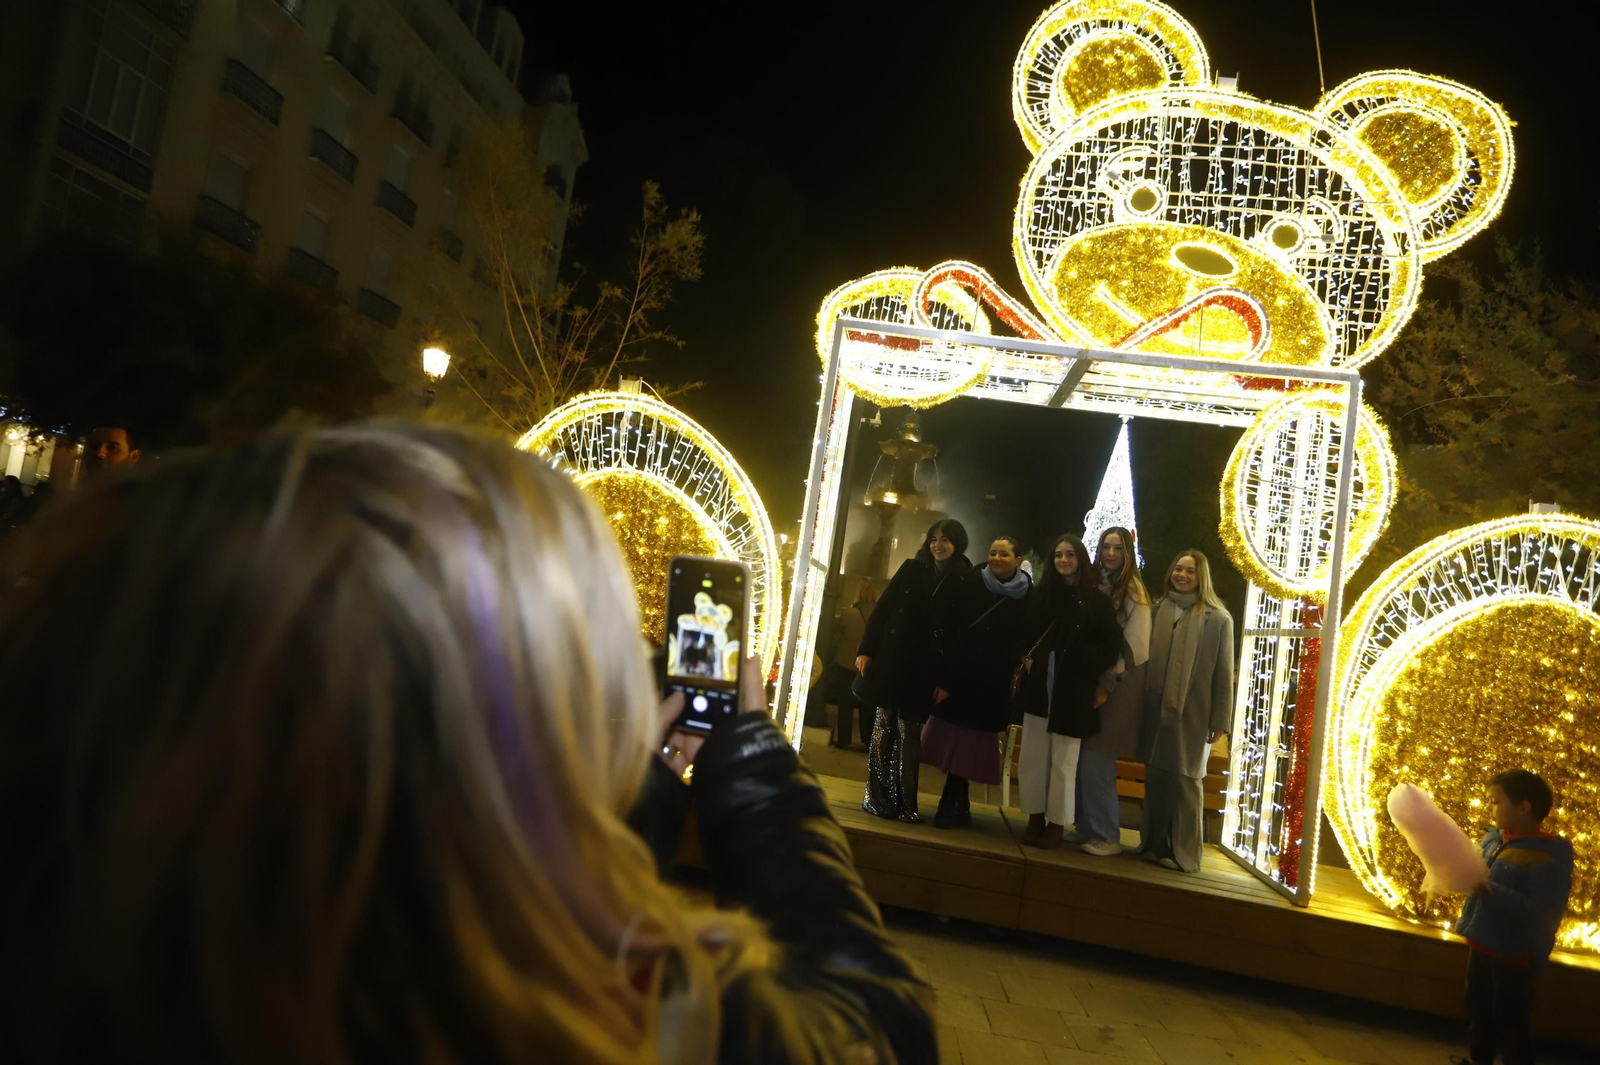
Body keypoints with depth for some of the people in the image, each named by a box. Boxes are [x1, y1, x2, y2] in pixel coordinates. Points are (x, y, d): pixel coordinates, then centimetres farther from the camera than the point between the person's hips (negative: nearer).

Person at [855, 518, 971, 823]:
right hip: (889, 661, 2)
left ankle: (903, 802, 12)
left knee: (909, 734, 3)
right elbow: (883, 609, 3)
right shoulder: (911, 569, 4)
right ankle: (878, 797, 14)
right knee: (884, 727, 5)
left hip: (924, 669, -2)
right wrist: (866, 649, -3)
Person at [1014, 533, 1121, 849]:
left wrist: (1099, 684, -7)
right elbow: (1026, 632, 19)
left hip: (1072, 691, -4)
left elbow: (1111, 642, -3)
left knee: (1063, 762, 2)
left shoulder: (1095, 598, -1)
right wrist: (1025, 657, 2)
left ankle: (1056, 825, 13)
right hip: (1038, 687, 4)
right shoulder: (1042, 593, 11)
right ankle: (1035, 820, 17)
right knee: (1031, 758, 5)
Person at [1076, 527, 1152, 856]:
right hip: (1088, 682, 5)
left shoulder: (1133, 590, -6)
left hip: (1116, 687, -5)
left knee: (1096, 761, -6)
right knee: (1082, 759, 6)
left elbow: (1136, 646, -9)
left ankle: (1106, 836, 4)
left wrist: (1109, 681, -10)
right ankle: (1085, 826, 19)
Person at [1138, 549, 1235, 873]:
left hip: (1193, 715, -3)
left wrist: (1220, 720, -6)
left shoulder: (1218, 618, -3)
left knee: (1186, 781, 2)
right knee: (1155, 779, 8)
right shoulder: (1159, 610, 7)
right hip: (1156, 712, 4)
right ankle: (1153, 844, 20)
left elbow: (1224, 674, -4)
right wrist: (1142, 705, 2)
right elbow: (1146, 659, 8)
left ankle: (1184, 852, 12)